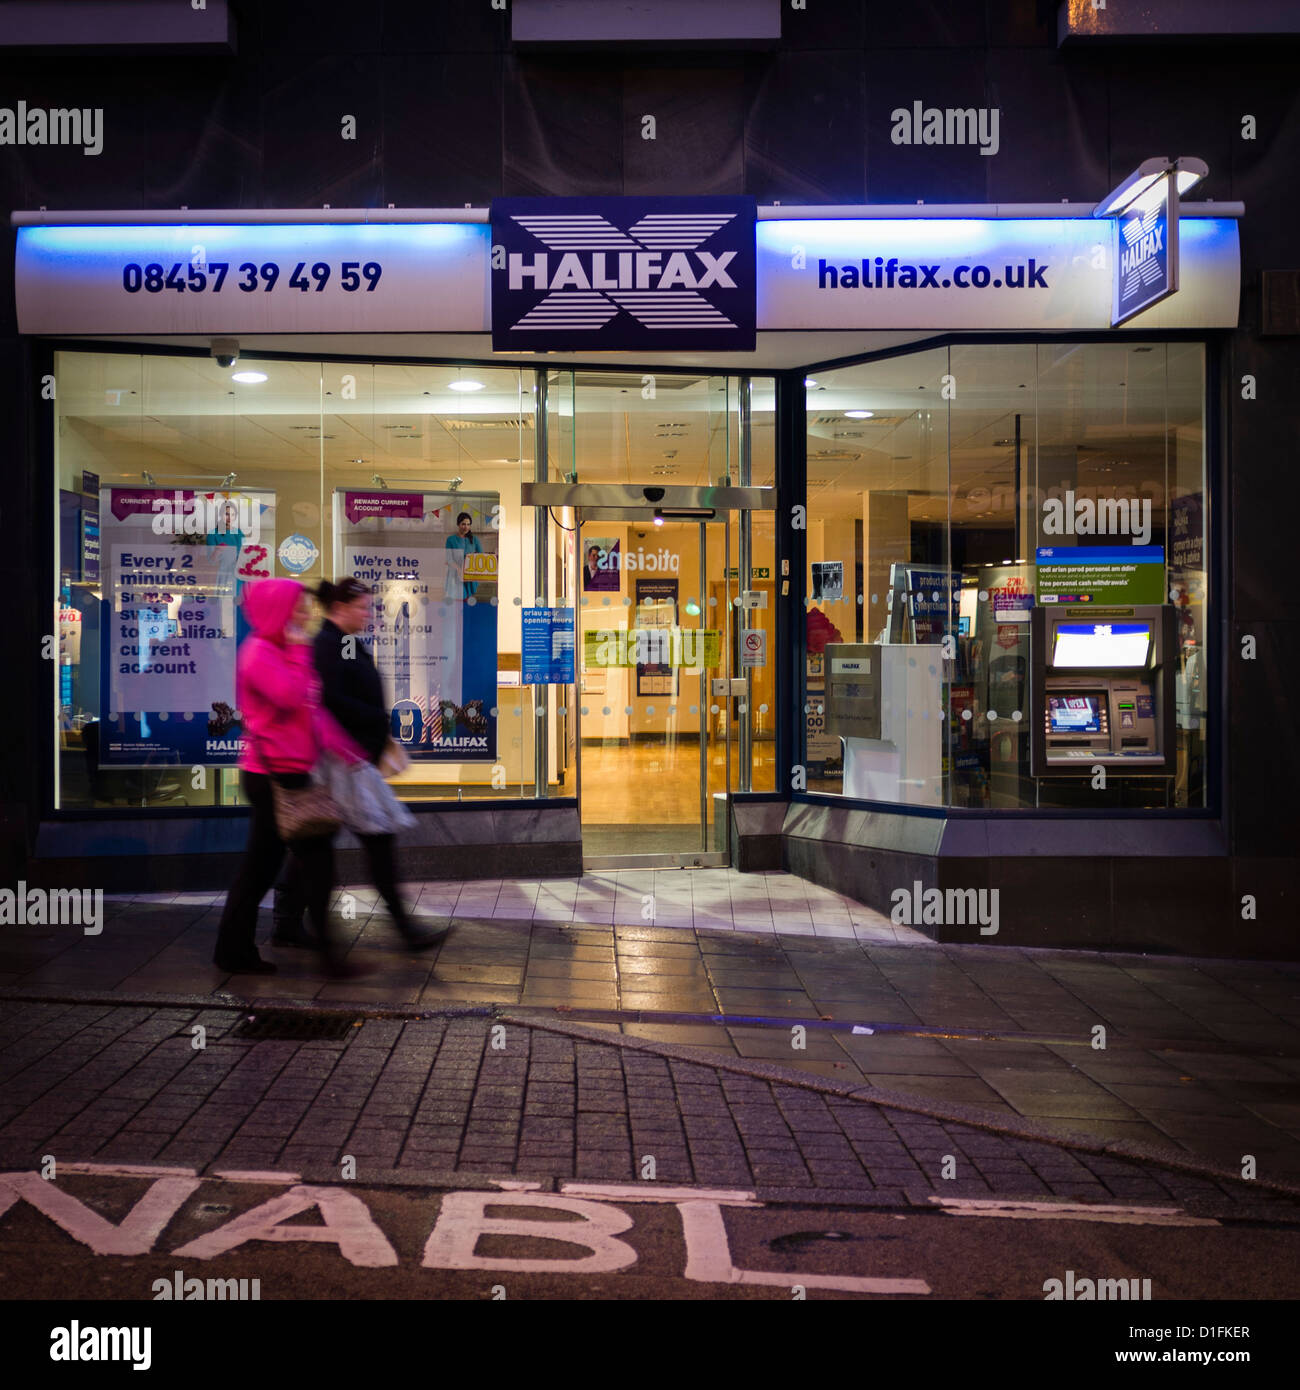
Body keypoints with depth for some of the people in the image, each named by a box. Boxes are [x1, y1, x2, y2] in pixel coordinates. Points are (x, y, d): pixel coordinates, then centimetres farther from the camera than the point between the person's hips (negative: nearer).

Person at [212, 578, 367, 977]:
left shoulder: (278, 652, 18)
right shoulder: (260, 652, -13)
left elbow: (310, 709, 20)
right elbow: (292, 697, -26)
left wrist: (343, 748, 16)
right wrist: (298, 651, -16)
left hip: (284, 772, 10)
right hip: (275, 774, -10)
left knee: (261, 865, 12)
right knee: (317, 858, -6)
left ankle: (234, 950, 18)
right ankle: (326, 950, -1)